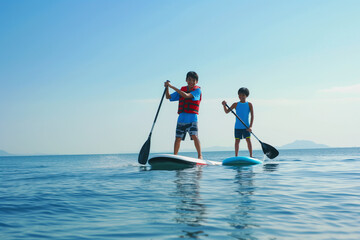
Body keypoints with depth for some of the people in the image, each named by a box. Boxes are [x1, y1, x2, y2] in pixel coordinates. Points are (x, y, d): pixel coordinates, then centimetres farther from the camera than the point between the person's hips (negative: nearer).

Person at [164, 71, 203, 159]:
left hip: (192, 118, -4)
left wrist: (172, 87, -19)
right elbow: (168, 97, 14)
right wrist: (167, 87, -5)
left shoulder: (197, 90, -3)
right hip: (181, 118, 5)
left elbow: (186, 95, -20)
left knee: (194, 135, -20)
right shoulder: (182, 90, 13)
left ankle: (200, 155, -18)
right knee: (178, 138, 7)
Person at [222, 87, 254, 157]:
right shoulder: (236, 104, 4)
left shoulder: (249, 104, 0)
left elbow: (252, 116, -4)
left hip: (246, 126, -1)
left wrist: (250, 126, -14)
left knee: (248, 140, -7)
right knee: (237, 141, 4)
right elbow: (227, 111, 1)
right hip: (238, 127, 1)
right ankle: (236, 156, 12)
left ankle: (251, 156, -1)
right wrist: (224, 105, -19)